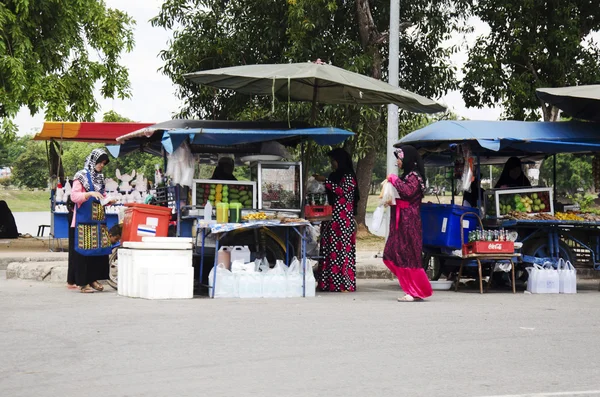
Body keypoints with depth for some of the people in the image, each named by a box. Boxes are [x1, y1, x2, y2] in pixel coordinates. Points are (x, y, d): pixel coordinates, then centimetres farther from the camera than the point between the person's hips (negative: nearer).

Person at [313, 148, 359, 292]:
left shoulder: (349, 177, -4)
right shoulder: (334, 176, 19)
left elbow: (342, 190, -21)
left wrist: (325, 181, -18)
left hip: (344, 219, -8)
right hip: (332, 219, 8)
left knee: (343, 248, -9)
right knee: (330, 250, 4)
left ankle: (346, 284, -8)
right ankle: (329, 282, 5)